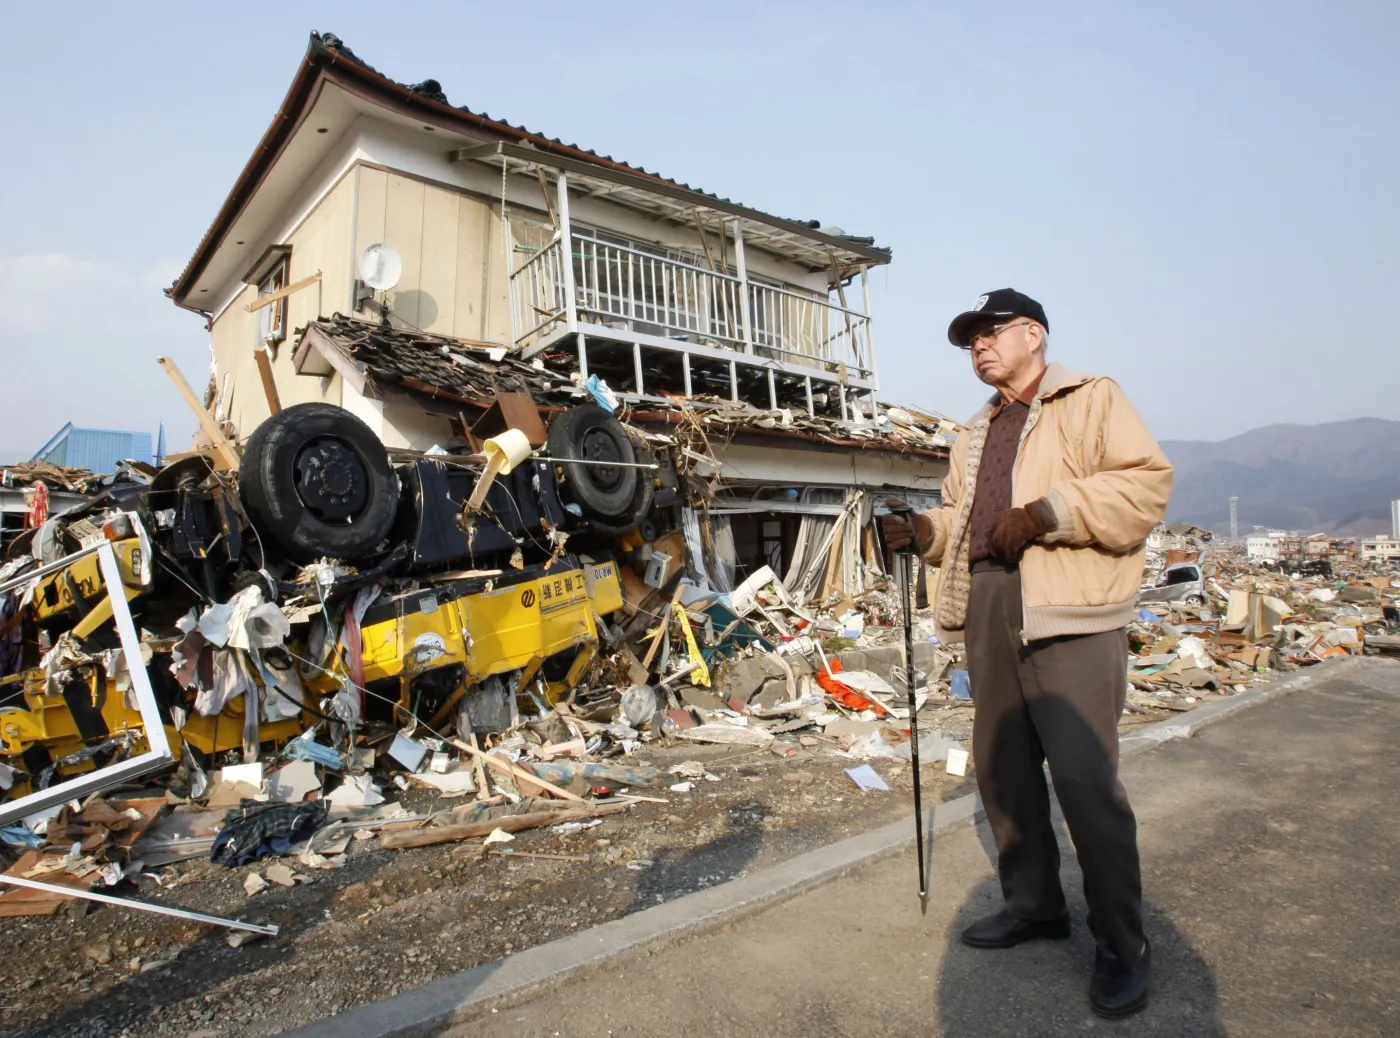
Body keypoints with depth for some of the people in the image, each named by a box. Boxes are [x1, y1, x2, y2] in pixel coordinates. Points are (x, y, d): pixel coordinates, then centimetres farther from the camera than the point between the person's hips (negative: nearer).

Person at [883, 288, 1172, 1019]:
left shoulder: (1092, 400, 2)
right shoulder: (977, 433, 24)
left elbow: (1146, 481, -9)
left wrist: (1047, 511, -19)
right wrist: (922, 529, 4)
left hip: (1070, 613, -7)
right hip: (988, 612, 8)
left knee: (1084, 776, -8)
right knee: (1001, 767, 12)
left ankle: (1121, 944, 11)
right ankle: (1033, 903, 30)